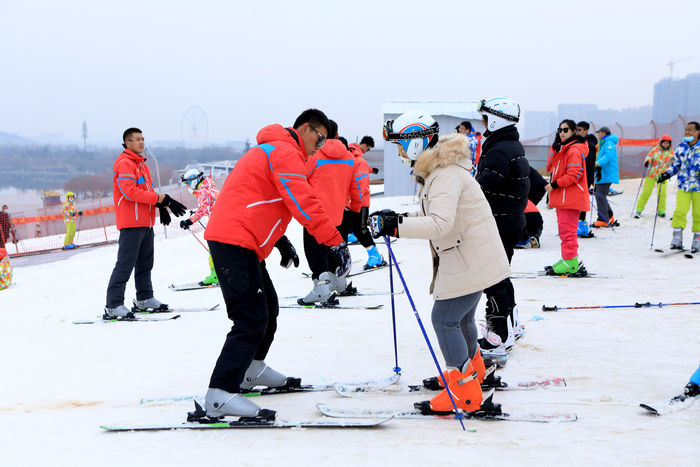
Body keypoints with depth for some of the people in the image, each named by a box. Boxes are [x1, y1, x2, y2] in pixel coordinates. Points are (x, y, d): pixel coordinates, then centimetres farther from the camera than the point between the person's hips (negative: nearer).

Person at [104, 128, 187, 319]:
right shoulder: (124, 163, -11)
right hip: (131, 223, -10)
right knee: (125, 264, -12)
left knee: (145, 263, 17)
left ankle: (145, 299, 29)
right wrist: (161, 199, -23)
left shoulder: (141, 164, 20)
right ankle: (113, 306, -12)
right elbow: (130, 191, -22)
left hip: (145, 222, 10)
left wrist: (161, 205, 4)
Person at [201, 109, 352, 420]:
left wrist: (279, 239, 30)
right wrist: (336, 244, -22)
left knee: (267, 307, 22)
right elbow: (304, 203, -21)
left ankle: (252, 370, 38)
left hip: (240, 243, 11)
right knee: (252, 317, -16)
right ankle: (220, 396, -21)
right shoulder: (286, 152, -10)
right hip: (235, 242, -11)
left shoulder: (272, 150, 25)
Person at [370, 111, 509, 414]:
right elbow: (432, 216, 16)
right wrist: (398, 218, 2)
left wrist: (396, 226, -35)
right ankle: (472, 368, 46)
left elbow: (440, 224, -34)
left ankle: (464, 390, -3)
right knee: (461, 317, 24)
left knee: (444, 318, -9)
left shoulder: (446, 175, -23)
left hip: (471, 260, -11)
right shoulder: (433, 171, 12)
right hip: (471, 258, 11)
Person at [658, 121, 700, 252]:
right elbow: (676, 164, 18)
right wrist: (667, 174, 6)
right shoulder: (681, 146, 8)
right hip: (684, 185, 3)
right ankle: (677, 239, -3)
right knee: (680, 211, -9)